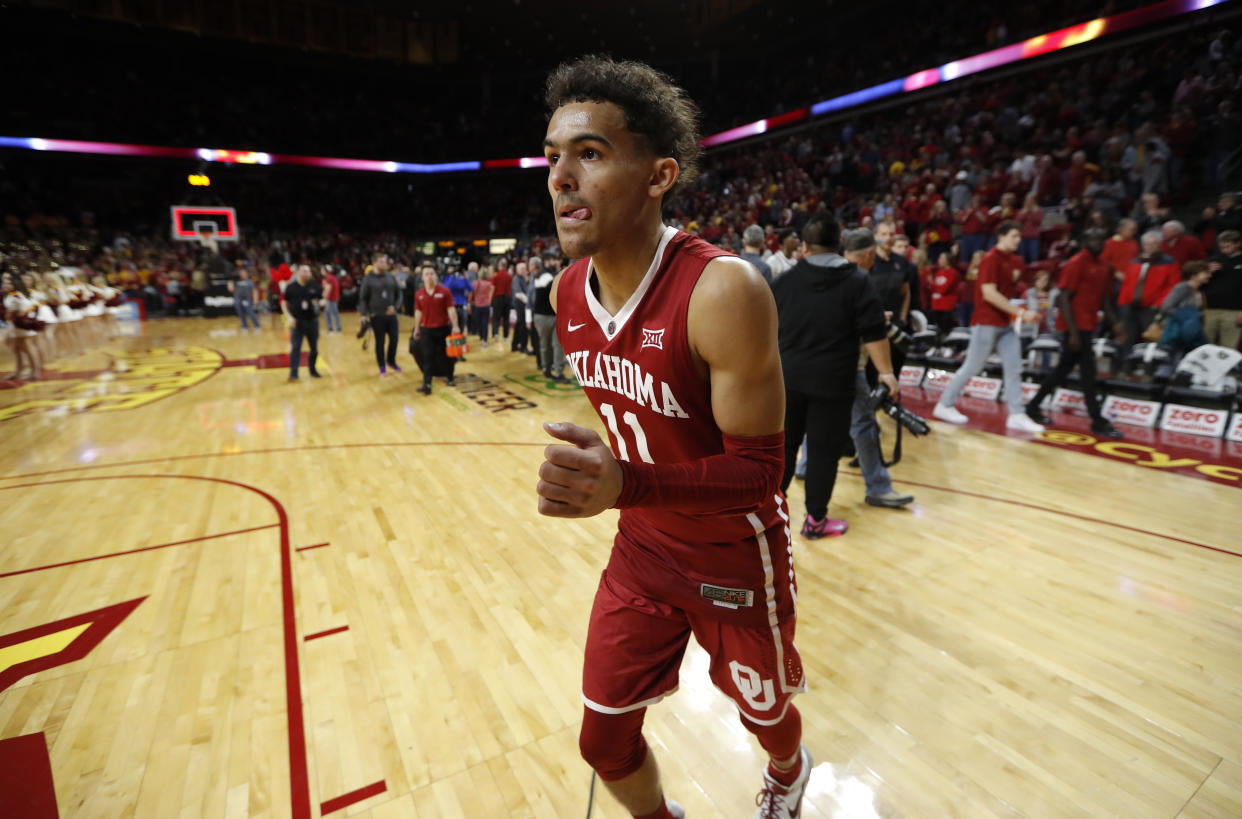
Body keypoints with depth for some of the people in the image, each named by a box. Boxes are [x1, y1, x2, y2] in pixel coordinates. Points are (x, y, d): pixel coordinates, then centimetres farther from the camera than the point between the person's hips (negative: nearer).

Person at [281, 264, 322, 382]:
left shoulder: (314, 285, 4)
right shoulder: (290, 287, -1)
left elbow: (322, 299, 10)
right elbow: (284, 303, 5)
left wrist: (319, 302, -15)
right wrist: (289, 317, -7)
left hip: (312, 320, 2)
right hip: (297, 321, -2)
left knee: (314, 348, 9)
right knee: (295, 347, -5)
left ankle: (312, 369, 25)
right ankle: (293, 373, -3)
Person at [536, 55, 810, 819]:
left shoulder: (723, 290, -28)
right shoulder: (568, 293, -5)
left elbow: (760, 469, -26)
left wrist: (628, 484, -42)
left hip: (736, 561, -4)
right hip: (641, 552, 5)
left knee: (764, 715, 24)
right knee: (604, 741, 15)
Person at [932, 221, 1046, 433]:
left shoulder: (1012, 259, 13)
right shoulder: (991, 259, -13)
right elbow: (989, 294, -22)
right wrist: (1020, 312, -21)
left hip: (1005, 324, 8)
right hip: (987, 322, -8)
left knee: (1014, 368, 3)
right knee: (972, 368, -1)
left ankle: (1017, 415, 6)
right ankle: (944, 405, 12)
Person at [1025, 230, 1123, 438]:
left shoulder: (1103, 265, 13)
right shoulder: (1076, 263, -11)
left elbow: (1104, 298, 20)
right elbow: (1063, 299, -16)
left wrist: (1114, 322, 9)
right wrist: (1073, 332, -20)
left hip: (1088, 325, 8)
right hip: (1075, 326, -8)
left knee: (1064, 368, 14)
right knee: (1088, 372, -6)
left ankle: (1034, 406, 24)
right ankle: (1098, 422, 0)